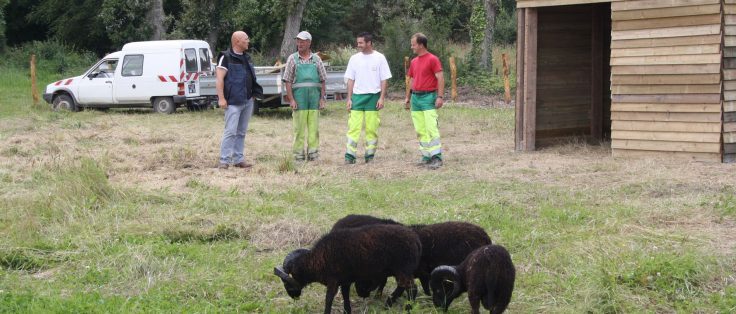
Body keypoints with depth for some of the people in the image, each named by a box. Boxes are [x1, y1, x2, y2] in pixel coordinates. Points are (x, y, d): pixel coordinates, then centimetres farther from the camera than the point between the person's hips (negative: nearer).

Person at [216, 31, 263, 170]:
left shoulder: (246, 58, 17)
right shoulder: (226, 57, -7)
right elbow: (219, 79, -12)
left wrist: (254, 95, 16)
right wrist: (221, 98, -19)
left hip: (248, 101, 8)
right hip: (233, 101, -8)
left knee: (241, 132, 10)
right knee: (231, 131, -12)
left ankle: (238, 159, 14)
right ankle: (224, 161, -10)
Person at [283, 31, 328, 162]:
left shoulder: (316, 59, 10)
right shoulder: (292, 59, 5)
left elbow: (322, 81, 11)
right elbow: (288, 81, 1)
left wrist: (322, 99, 3)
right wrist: (291, 100, -7)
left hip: (314, 97, 2)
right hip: (299, 97, -2)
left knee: (314, 127, 1)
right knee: (299, 127, -2)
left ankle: (313, 153, 5)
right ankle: (298, 154, 2)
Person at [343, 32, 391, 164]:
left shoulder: (379, 58, 1)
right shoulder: (354, 59, 8)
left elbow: (384, 80, 1)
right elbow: (350, 80, 10)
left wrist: (382, 98, -7)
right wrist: (349, 99, 4)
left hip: (373, 96, -2)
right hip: (357, 96, 2)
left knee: (371, 128, 2)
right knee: (354, 127, -5)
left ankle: (370, 156, 10)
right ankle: (350, 155, -6)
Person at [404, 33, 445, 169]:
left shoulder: (433, 59, -8)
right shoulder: (414, 62, 14)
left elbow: (440, 79, -12)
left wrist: (440, 97, -19)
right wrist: (407, 98, 20)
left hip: (428, 97, -8)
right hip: (415, 98, 8)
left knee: (431, 128, -12)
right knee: (420, 130, 7)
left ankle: (437, 158, -12)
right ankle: (427, 157, 14)